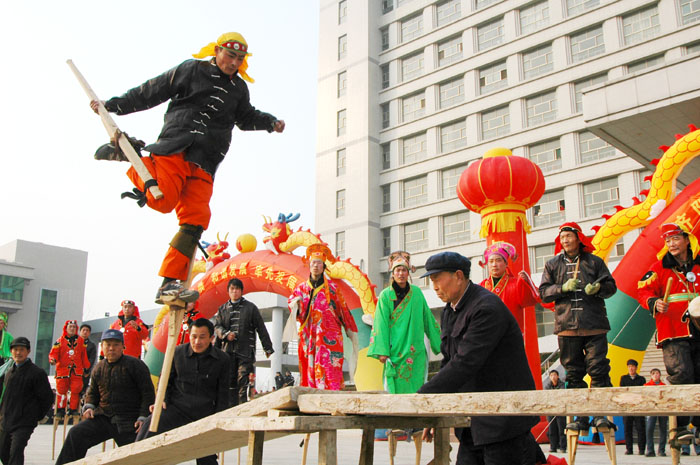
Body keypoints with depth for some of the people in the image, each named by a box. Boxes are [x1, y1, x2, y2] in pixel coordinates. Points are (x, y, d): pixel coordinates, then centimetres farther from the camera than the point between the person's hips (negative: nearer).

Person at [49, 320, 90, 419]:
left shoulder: (81, 341, 12)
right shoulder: (60, 341, 5)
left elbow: (84, 356, 18)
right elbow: (54, 353, 3)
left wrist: (86, 368, 18)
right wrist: (53, 360, -19)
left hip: (77, 371, 2)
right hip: (63, 370, -1)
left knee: (76, 390, -4)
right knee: (61, 390, -1)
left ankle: (73, 409, 5)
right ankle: (61, 410, 11)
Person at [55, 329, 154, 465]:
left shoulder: (135, 365, -7)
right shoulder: (98, 368, 10)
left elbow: (148, 393, -7)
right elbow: (92, 392, 25)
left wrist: (143, 417, -15)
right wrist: (89, 407, 4)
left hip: (128, 422, -4)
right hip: (103, 417, 4)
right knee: (76, 434, -13)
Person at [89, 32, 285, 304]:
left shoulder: (239, 88, 20)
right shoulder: (191, 70, 6)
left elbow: (246, 118, 37)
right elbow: (151, 93, 7)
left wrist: (270, 123, 19)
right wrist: (113, 105, 4)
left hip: (203, 162, 5)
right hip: (175, 146, -4)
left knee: (196, 218, -11)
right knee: (163, 200, -24)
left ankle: (170, 284, -8)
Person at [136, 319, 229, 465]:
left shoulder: (222, 359, -1)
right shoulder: (178, 352, -1)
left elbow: (223, 392, 6)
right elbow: (165, 379, 13)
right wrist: (162, 400, -3)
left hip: (204, 414, 1)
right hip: (176, 408, 0)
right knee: (149, 428, -27)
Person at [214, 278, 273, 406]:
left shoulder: (250, 307, 8)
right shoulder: (223, 309, 16)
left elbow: (261, 328, 8)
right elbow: (217, 326, 12)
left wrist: (267, 347, 6)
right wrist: (225, 334, -10)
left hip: (245, 349, -3)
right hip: (228, 350, 3)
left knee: (242, 380, -10)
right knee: (230, 380, 2)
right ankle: (232, 407, 7)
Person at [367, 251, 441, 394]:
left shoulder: (417, 292, 8)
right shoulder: (385, 295, -2)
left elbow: (428, 318, 14)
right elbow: (381, 324, -5)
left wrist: (438, 343, 17)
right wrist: (381, 351, -13)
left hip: (416, 352, 3)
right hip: (395, 352, -3)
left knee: (417, 389, 1)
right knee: (397, 388, -4)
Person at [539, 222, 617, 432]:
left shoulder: (595, 262, 11)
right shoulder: (552, 265, 13)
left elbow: (611, 286, 11)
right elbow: (543, 293, 7)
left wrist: (598, 288, -11)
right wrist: (563, 288, -10)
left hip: (594, 326, -1)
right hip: (566, 326, 1)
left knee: (598, 368, -7)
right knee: (573, 372, 4)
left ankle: (600, 413, -1)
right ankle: (580, 417, 9)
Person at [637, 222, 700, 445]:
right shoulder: (659, 268, 7)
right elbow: (643, 290, 2)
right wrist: (654, 302, -16)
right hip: (673, 333, -3)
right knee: (680, 375, -15)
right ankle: (678, 427, -11)